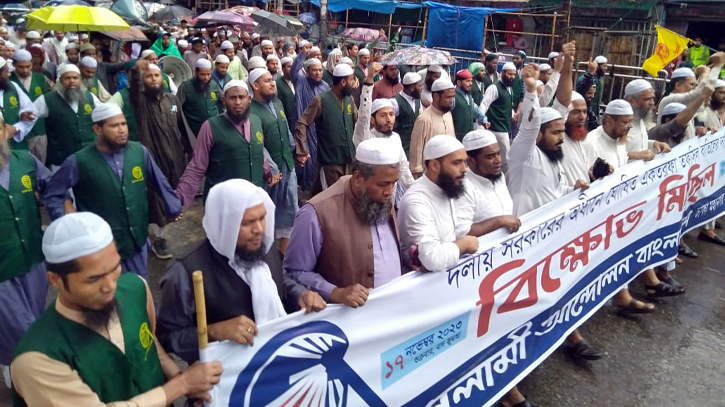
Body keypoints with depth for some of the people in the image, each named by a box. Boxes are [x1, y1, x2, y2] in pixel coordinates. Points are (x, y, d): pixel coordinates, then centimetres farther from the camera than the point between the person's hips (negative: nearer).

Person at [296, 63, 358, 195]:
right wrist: (301, 151, -19)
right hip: (330, 160, -6)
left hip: (350, 158, 6)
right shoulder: (321, 100, -12)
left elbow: (358, 122, 19)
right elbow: (301, 124, -14)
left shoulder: (349, 99, 7)